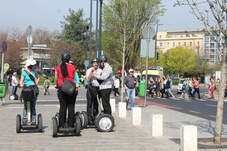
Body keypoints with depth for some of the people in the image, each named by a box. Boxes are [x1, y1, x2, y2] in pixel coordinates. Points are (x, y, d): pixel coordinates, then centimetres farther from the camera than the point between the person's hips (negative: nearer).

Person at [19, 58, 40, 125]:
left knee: (33, 106, 6)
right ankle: (24, 121, 1)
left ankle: (33, 121, 10)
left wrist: (36, 83, 11)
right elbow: (21, 81, -5)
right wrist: (21, 85, -26)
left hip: (33, 89, 4)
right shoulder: (24, 72, -4)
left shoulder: (34, 71, 9)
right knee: (26, 106, -4)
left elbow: (37, 77, 26)